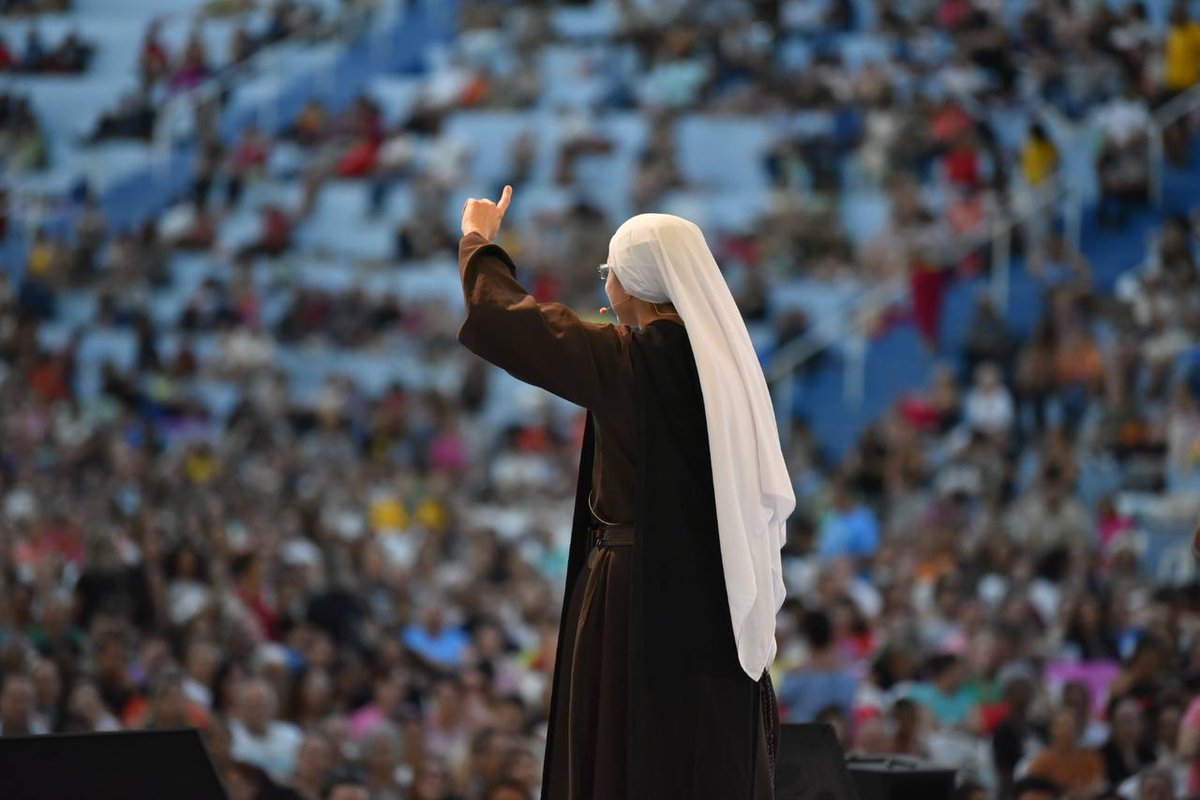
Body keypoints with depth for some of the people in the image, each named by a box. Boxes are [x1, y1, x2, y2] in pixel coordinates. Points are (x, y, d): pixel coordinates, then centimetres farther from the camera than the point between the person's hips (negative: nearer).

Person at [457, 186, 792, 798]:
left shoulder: (624, 361, -13)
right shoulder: (720, 355, 2)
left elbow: (504, 317, -3)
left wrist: (479, 240, 14)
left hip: (638, 594, -7)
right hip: (713, 596, 7)